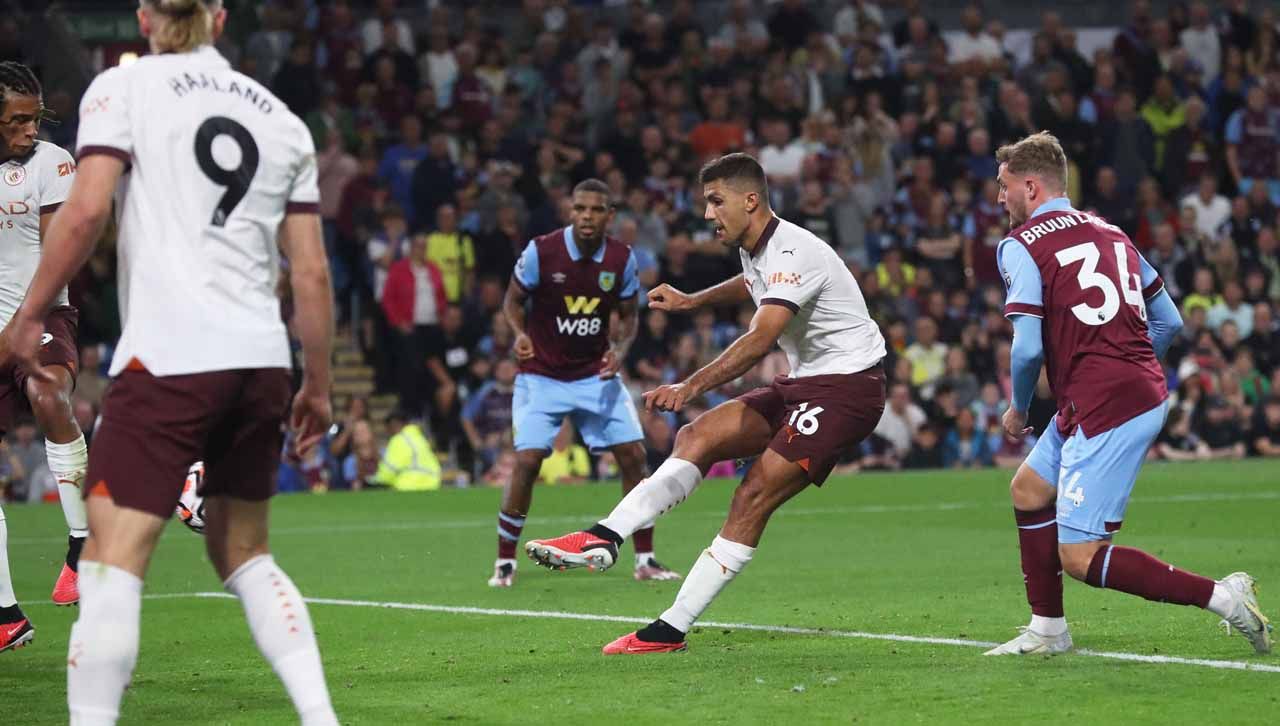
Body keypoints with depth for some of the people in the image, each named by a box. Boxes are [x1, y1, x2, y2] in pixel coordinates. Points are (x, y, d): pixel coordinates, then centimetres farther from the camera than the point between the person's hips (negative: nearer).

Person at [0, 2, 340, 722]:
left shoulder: (124, 87, 3)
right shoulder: (281, 117, 16)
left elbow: (86, 209, -11)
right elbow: (312, 271, 14)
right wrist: (319, 385, 21)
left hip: (167, 359, -5)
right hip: (263, 362, 5)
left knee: (112, 556, -7)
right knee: (244, 553, 19)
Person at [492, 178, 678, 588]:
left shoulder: (622, 259, -5)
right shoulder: (541, 251, -14)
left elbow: (628, 317, 6)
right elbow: (513, 300, -2)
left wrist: (620, 350, -14)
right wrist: (520, 335, -22)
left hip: (596, 374, 3)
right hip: (542, 375, -3)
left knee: (633, 454, -5)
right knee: (527, 461, -16)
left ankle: (645, 559, 7)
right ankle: (505, 563, -1)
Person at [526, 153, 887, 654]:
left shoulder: (792, 252, -22)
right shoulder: (753, 250, 9)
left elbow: (760, 339, -36)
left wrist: (693, 386, -46)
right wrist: (691, 301, 27)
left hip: (847, 385, -10)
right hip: (801, 384, 10)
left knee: (755, 495, -18)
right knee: (698, 438, -6)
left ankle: (671, 630, -20)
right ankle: (604, 538, -18)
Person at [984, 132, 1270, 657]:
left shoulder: (1021, 245, -6)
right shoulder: (1109, 233, 17)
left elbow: (1028, 347, -14)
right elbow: (1168, 321, 18)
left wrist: (1018, 409, 4)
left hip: (1102, 412, -9)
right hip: (1145, 393, 9)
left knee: (1080, 558, -7)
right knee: (1028, 490, 23)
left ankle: (1220, 596, -12)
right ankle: (1047, 631, 29)